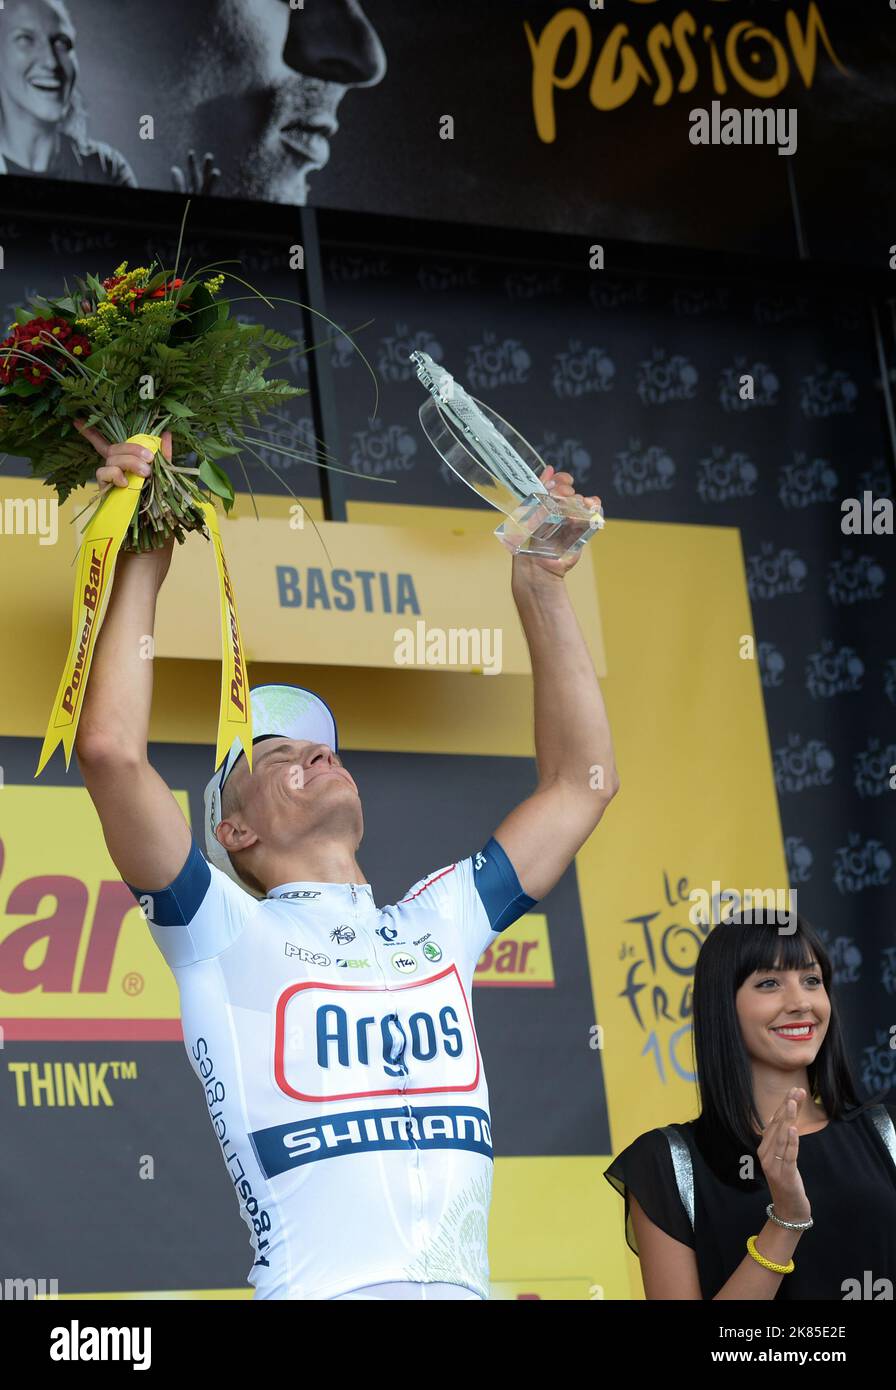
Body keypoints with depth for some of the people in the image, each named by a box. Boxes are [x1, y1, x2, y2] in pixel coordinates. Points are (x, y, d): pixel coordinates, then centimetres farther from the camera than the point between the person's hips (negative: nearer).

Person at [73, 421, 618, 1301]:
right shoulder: (226, 935, 7)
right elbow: (109, 750, -6)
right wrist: (144, 560, 2)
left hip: (463, 1285, 5)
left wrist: (541, 591, 23)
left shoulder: (436, 925, 21)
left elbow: (580, 782, 25)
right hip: (320, 1290, -5)